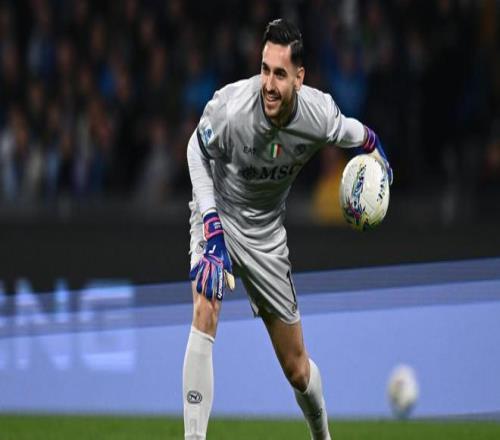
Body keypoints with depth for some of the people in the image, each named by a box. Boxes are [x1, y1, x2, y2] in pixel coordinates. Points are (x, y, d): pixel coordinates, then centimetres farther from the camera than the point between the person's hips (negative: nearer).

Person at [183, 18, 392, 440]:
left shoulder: (319, 114, -24)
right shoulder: (230, 108, -31)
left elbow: (354, 133, 1)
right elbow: (198, 150, -11)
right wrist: (211, 227, -19)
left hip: (267, 233, 2)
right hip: (219, 216, -2)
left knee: (297, 369, 8)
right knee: (205, 313, -30)